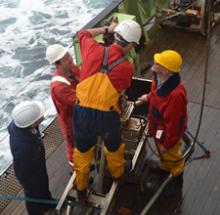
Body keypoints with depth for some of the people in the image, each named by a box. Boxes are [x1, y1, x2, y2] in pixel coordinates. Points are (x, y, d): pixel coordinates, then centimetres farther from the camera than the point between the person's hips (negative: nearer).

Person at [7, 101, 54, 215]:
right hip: (31, 175, -7)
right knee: (35, 197, 26)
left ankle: (47, 203, 65)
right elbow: (22, 173, -31)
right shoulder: (23, 147, -49)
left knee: (44, 185, 35)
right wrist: (30, 186, -11)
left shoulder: (16, 123, -29)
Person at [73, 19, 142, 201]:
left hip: (82, 112, 2)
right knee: (113, 146, 30)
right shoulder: (128, 67, -14)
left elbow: (82, 33, 12)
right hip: (106, 116, -2)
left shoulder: (94, 50, -10)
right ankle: (117, 171, 59)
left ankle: (81, 189, 43)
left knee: (82, 151, 24)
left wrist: (107, 29, 18)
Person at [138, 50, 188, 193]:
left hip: (168, 133, -7)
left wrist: (167, 144, -19)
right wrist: (149, 97, -1)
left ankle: (176, 182, 49)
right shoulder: (161, 79, -17)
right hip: (159, 129, 7)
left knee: (171, 157, 21)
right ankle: (164, 171, 62)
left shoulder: (176, 94, -43)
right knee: (162, 154, 33)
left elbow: (173, 123, -30)